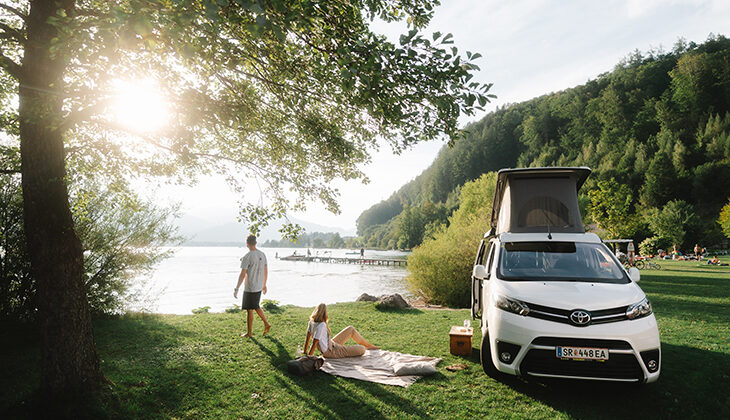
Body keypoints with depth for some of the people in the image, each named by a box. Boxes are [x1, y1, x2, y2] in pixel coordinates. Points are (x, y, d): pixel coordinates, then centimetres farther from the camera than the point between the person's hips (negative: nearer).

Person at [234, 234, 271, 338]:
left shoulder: (247, 257, -17)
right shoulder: (262, 255, 5)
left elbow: (242, 274, -19)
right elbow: (266, 271, 12)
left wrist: (236, 289, -14)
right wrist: (264, 285, 22)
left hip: (249, 288, -7)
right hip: (259, 287, 7)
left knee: (249, 310, 4)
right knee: (256, 307, 24)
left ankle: (249, 333, 14)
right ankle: (266, 324, 21)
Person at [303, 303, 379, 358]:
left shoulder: (311, 322, -5)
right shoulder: (321, 325, -31)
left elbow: (307, 339, 1)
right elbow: (314, 343, -29)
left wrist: (305, 353, 11)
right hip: (331, 352, -10)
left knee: (351, 329, 16)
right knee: (361, 349, -14)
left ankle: (368, 345, 30)